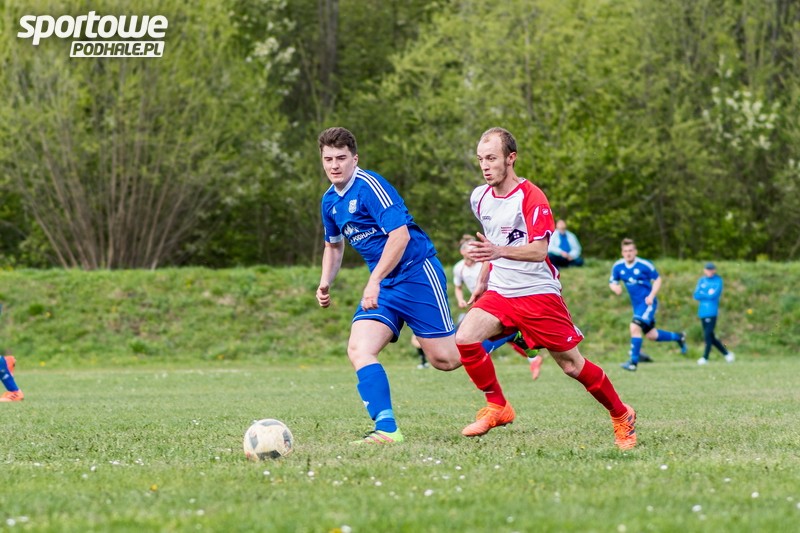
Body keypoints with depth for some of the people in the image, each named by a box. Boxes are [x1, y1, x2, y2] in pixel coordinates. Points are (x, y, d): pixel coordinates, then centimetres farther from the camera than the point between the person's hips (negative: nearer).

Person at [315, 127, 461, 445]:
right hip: (383, 286, 7)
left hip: (417, 275, -7)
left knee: (444, 359, -5)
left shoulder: (370, 186, -16)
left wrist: (374, 281, -27)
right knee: (358, 350, -15)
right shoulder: (330, 201, 10)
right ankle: (386, 429, -17)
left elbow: (400, 235, -24)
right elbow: (334, 245, 29)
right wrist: (325, 282, 13)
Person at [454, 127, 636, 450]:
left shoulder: (531, 198, -16)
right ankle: (498, 407, -3)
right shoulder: (480, 198, 6)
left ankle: (622, 416, 20)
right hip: (499, 293, 6)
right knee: (465, 338, -19)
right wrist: (483, 281, 25)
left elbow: (539, 251, -25)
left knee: (572, 366, -2)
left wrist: (500, 252, -40)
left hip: (538, 293, -6)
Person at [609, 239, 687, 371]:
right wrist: (615, 287, -16)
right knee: (651, 335, 14)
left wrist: (651, 296, -16)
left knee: (635, 327, -23)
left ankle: (633, 362, -16)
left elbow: (657, 280, -3)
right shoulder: (618, 267, -2)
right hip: (636, 304, 6)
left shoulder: (645, 265, -14)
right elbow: (612, 282, 9)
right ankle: (678, 337, 39)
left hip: (647, 303, -6)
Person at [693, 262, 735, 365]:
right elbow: (696, 296, 3)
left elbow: (714, 295, -11)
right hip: (702, 312, 5)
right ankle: (726, 353, 19)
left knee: (708, 335, -11)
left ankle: (705, 357, -8)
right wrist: (708, 295, -7)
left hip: (712, 311, -5)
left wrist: (702, 294, -1)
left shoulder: (718, 280, 0)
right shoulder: (702, 281, 13)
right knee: (710, 337, 7)